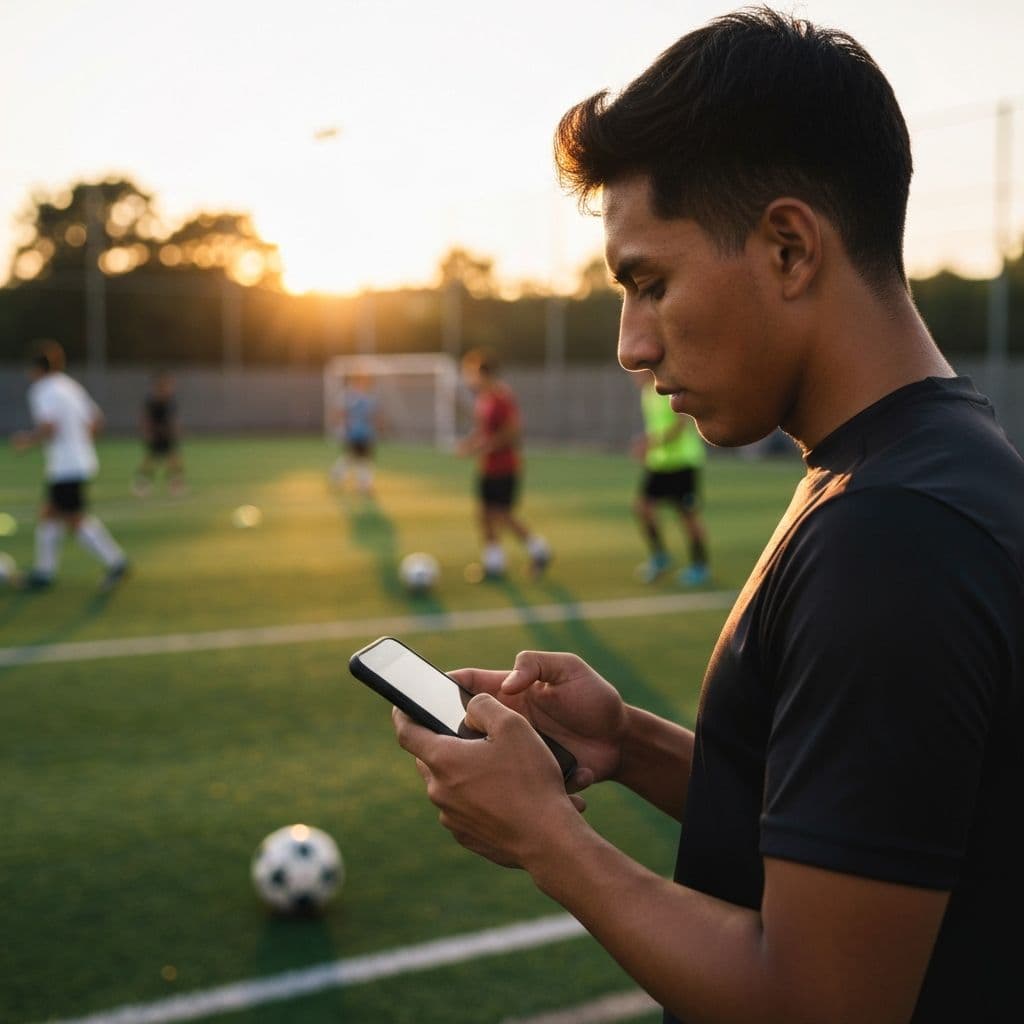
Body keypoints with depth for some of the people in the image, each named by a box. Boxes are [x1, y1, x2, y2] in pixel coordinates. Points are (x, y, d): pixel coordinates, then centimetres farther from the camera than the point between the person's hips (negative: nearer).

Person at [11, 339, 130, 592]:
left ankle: (115, 562, -4)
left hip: (66, 466, -9)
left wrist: (26, 440, -7)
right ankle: (44, 571, 17)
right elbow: (96, 419, 16)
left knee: (76, 521, -4)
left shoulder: (42, 391, -12)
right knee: (49, 515, 14)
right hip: (82, 460, 9)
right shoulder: (71, 386, 14)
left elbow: (47, 428, -23)